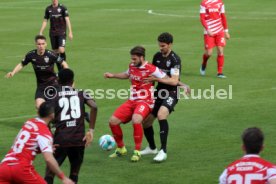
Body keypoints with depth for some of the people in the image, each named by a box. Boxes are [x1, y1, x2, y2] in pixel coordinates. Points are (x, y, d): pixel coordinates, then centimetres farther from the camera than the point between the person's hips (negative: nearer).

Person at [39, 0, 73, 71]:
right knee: (56, 51, 4)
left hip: (62, 33, -4)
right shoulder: (48, 9, 7)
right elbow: (45, 21, 14)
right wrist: (41, 32, 10)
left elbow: (67, 20, -7)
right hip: (52, 33, 4)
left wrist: (70, 32, -14)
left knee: (61, 50, -18)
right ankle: (60, 70, 13)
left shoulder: (63, 8, -4)